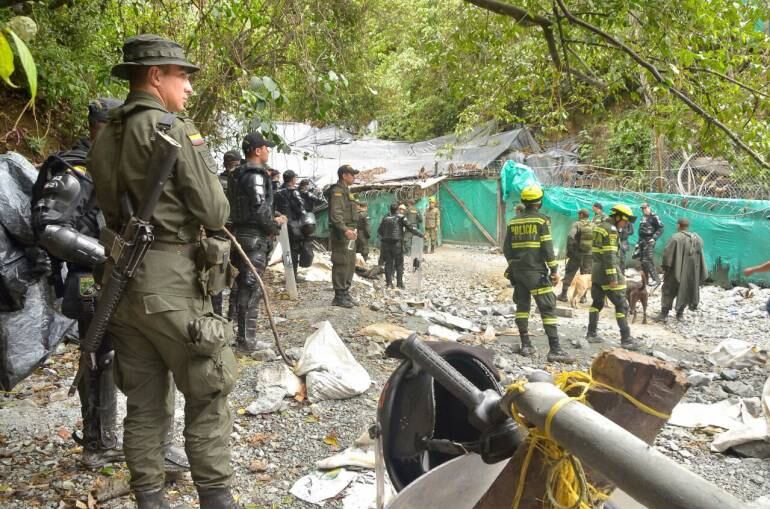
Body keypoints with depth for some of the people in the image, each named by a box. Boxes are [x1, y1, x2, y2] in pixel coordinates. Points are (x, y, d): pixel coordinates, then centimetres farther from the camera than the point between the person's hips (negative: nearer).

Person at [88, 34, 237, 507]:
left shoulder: (104, 139, 12)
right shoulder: (176, 129, -10)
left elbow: (111, 209, 15)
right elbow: (214, 213, -11)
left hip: (121, 282, 7)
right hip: (172, 284, -7)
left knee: (143, 402, 12)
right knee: (207, 397, 3)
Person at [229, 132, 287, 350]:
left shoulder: (239, 174, 16)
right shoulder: (255, 174, -15)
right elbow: (261, 209, -21)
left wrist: (274, 217, 9)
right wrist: (274, 227, -5)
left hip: (241, 232, 10)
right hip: (255, 237, -10)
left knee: (244, 286, 16)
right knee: (252, 288, -7)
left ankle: (242, 332, 26)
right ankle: (246, 340, -4)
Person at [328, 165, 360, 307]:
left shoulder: (346, 191, 21)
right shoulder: (337, 191, -12)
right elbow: (335, 214, -23)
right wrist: (345, 230, -33)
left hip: (349, 233, 10)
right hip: (341, 233, -10)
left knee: (350, 265, 13)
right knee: (341, 264, -8)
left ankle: (345, 293, 21)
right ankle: (339, 297, -5)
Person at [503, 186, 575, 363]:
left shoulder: (513, 222, 8)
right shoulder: (541, 219, -7)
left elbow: (506, 249, 10)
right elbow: (547, 247, -12)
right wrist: (554, 270, -6)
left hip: (517, 271, 6)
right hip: (536, 272, -6)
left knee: (522, 306, 13)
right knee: (548, 308, -5)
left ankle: (526, 345, 15)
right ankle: (555, 350, -8)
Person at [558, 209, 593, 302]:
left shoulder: (577, 225, -5)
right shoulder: (593, 226, 5)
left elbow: (570, 237, -18)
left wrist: (569, 251, -11)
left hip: (577, 254, -3)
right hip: (589, 255, 3)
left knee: (569, 274, 7)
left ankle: (563, 295, 7)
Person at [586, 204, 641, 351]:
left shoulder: (599, 226, 13)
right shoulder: (611, 229, -14)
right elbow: (609, 255, -20)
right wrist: (613, 277, -21)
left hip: (596, 270, 9)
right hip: (607, 271, -9)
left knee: (597, 302, 16)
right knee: (621, 305, -4)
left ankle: (591, 334, 18)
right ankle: (626, 339, -3)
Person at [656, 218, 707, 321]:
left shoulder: (675, 238, -15)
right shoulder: (698, 238, 5)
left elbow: (667, 254, -16)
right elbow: (701, 257, 10)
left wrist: (665, 268, -7)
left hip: (676, 270, -5)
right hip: (691, 272, 5)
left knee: (669, 292, 4)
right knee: (685, 292, 17)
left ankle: (664, 314, 3)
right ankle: (680, 313, 21)